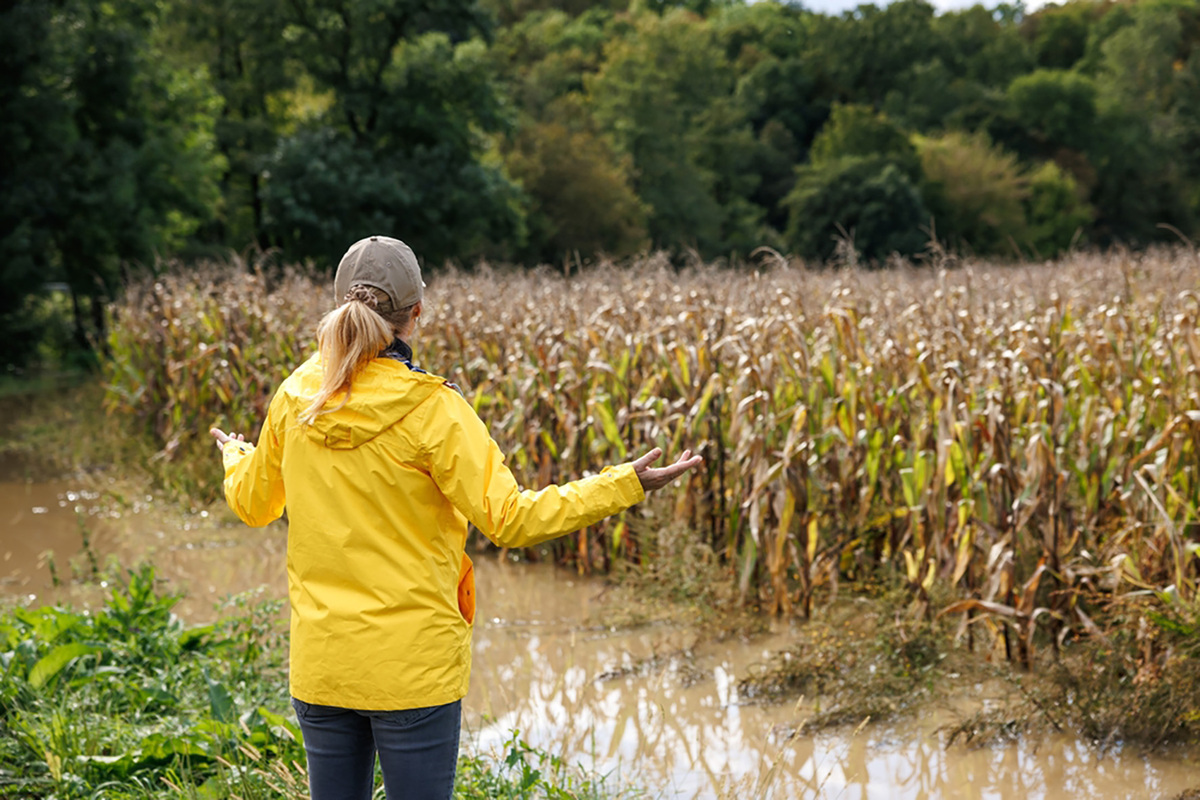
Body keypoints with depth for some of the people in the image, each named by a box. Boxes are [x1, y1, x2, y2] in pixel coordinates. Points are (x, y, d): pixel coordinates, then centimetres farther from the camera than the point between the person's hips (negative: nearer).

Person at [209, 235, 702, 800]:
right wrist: (625, 484, -13)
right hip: (412, 665, -5)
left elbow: (252, 504, 14)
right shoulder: (430, 409, -15)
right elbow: (509, 519, -17)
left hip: (320, 663, 5)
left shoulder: (295, 399, 0)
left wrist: (236, 456, 37)